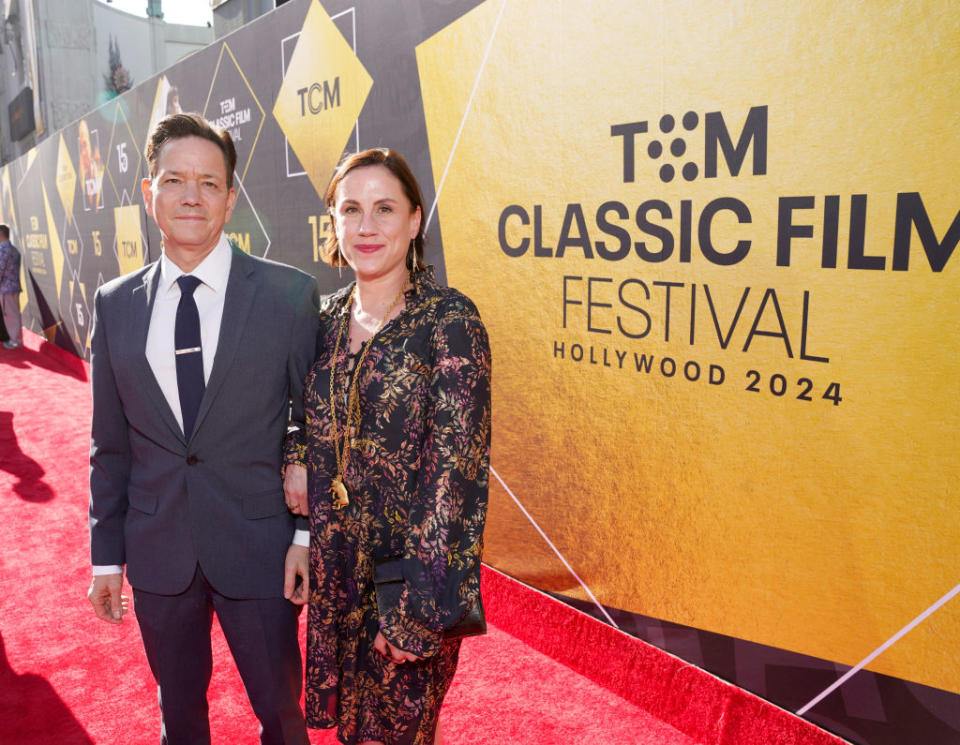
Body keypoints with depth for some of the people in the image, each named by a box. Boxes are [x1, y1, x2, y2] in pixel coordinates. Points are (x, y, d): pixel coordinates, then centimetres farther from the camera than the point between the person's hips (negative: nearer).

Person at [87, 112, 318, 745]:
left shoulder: (290, 293, -8)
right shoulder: (115, 305, 2)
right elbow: (110, 443, 6)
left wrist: (308, 534, -7)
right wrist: (107, 555, 6)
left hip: (259, 549, -2)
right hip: (157, 555, 3)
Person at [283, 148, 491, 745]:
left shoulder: (450, 321, -17)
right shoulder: (327, 319, 2)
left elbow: (454, 470, -19)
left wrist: (419, 609, -19)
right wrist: (296, 465, -6)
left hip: (411, 568, -5)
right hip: (334, 570, 6)